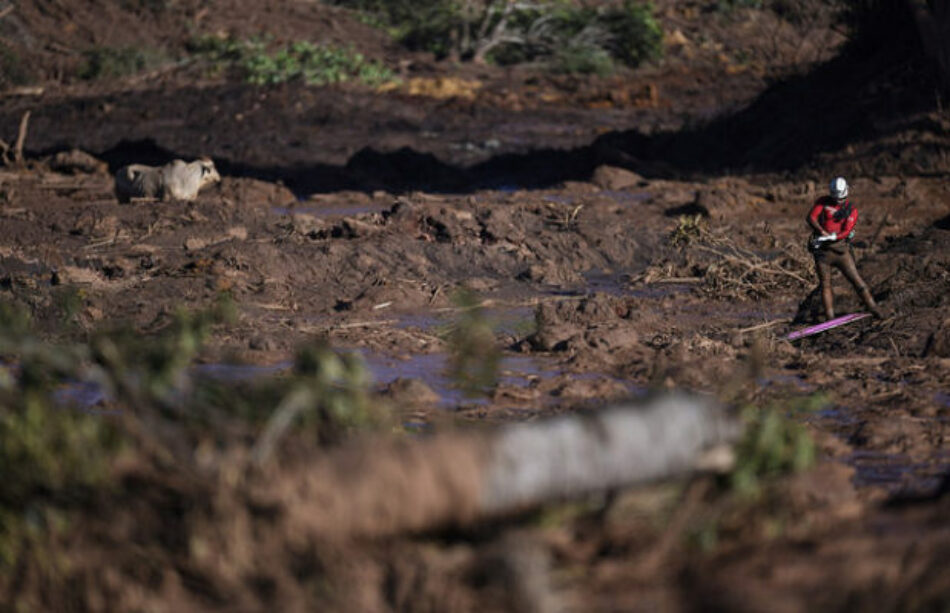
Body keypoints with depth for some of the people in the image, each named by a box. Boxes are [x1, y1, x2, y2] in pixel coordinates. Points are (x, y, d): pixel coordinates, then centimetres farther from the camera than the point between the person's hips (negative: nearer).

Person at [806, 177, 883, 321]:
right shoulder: (823, 202, 3)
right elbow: (810, 218, -9)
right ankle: (830, 318, 5)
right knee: (825, 284, 1)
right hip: (822, 249, 1)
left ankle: (873, 308, 2)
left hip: (840, 248, -1)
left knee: (855, 279, -4)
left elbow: (846, 232, -12)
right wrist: (822, 232, -24)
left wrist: (830, 237, -26)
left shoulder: (851, 210, -1)